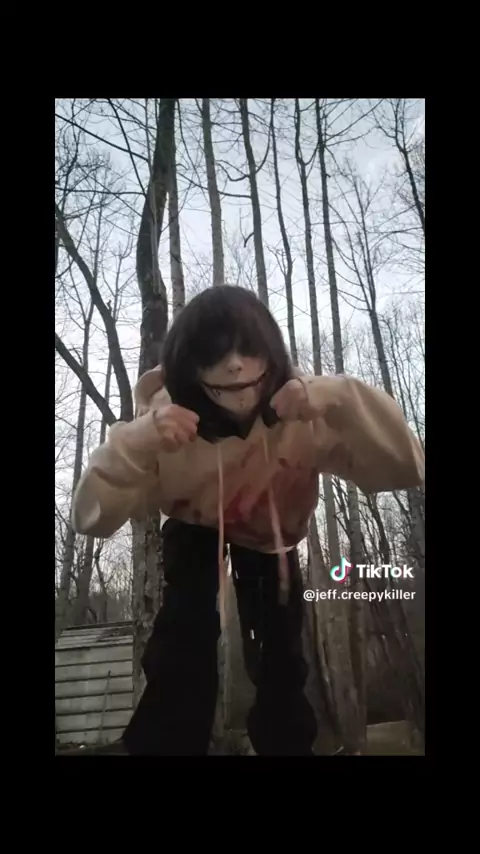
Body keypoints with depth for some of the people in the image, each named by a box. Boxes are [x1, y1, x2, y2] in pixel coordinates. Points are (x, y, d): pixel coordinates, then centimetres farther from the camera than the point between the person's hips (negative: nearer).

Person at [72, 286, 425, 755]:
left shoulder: (303, 414, -34)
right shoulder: (167, 415, -33)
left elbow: (406, 467, -39)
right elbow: (91, 518, -35)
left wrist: (340, 398, -55)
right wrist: (136, 440, -55)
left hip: (271, 536, 1)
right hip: (194, 532, 0)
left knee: (281, 663, -4)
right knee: (182, 657, -18)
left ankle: (288, 743, 21)